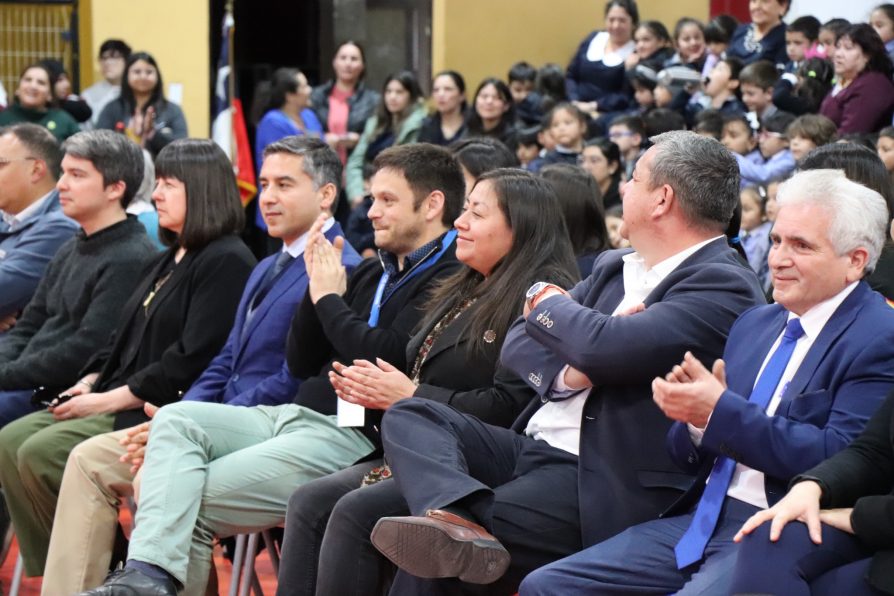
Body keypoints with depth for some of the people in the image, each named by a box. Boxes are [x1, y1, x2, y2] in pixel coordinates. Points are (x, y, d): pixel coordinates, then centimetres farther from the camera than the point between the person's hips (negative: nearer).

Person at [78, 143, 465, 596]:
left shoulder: (445, 280, -8)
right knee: (176, 419, -14)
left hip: (351, 436, -9)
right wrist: (317, 286, 4)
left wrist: (329, 298, -4)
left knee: (195, 500, -17)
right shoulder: (372, 272, 20)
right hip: (293, 417, 9)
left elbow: (385, 356, -21)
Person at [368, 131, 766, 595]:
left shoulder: (725, 286, -13)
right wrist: (567, 370, -10)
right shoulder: (615, 267, 16)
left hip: (603, 483, -9)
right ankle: (458, 517, -38)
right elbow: (518, 343, 15)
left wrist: (547, 304, -3)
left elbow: (607, 347, -26)